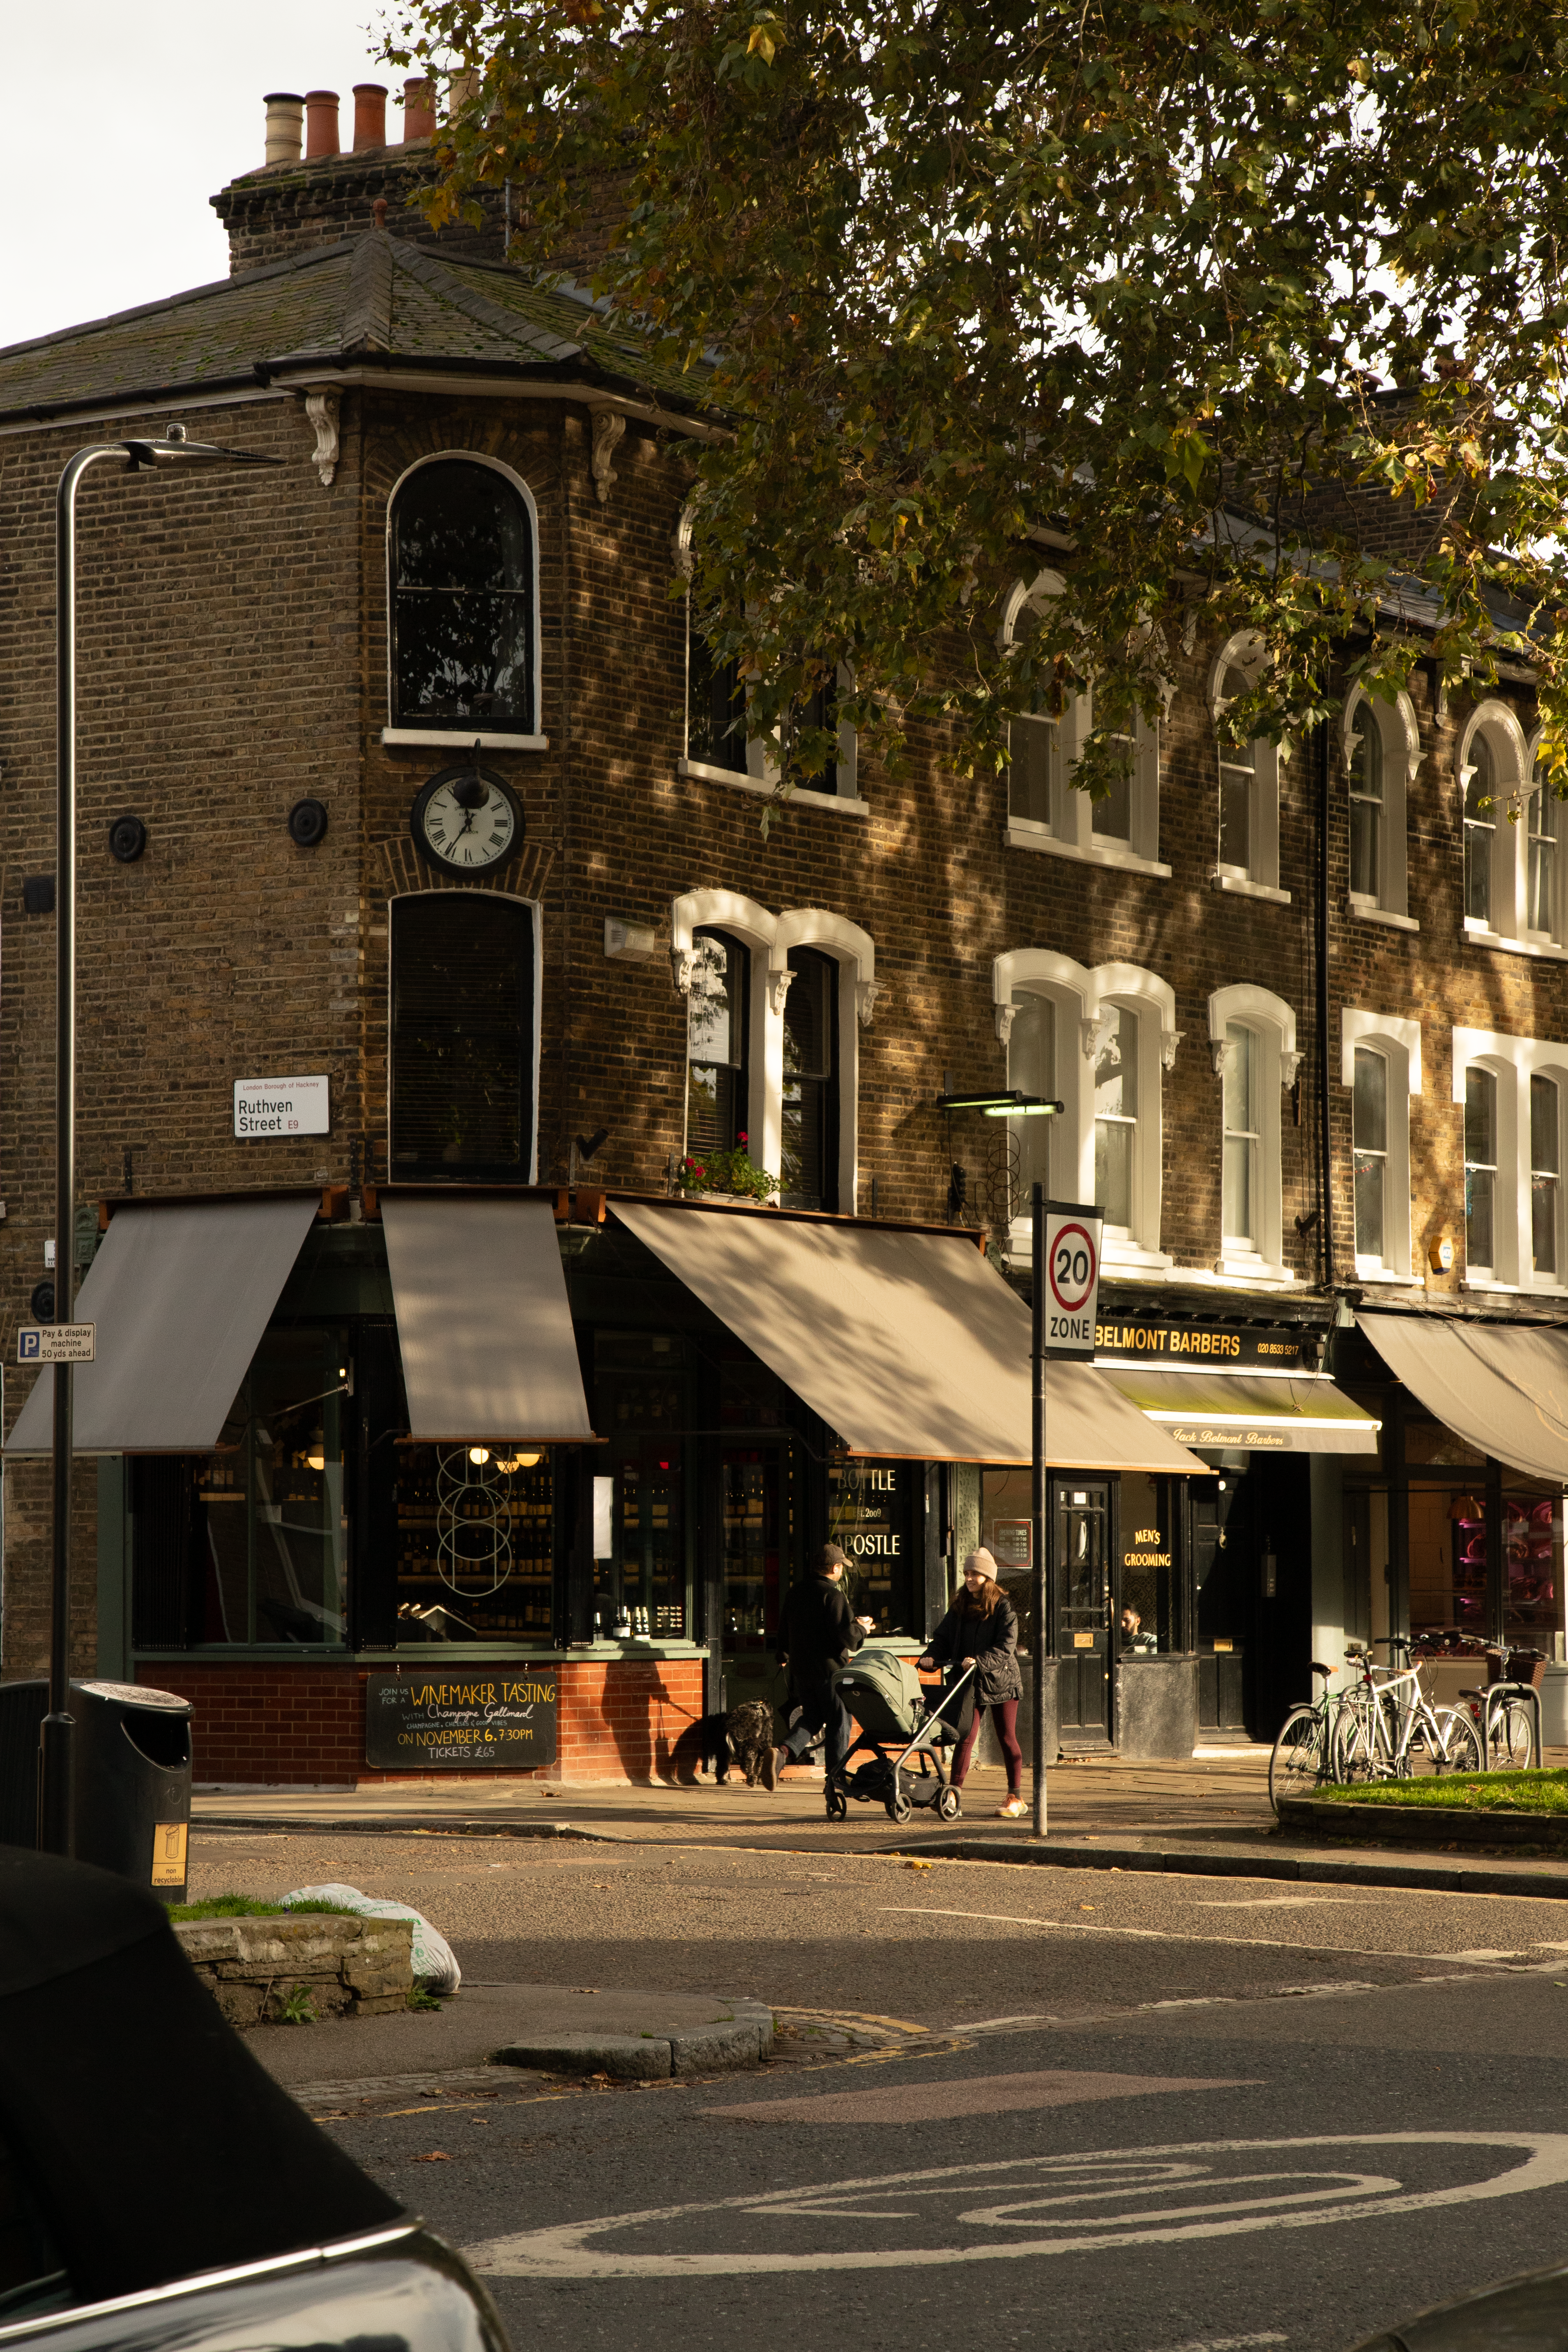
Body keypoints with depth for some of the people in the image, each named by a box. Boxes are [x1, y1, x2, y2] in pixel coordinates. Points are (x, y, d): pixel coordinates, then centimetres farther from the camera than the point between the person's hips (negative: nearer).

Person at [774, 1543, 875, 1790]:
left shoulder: (797, 1591, 8)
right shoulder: (833, 1596, -16)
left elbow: (785, 1628, 20)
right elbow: (845, 1636, -22)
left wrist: (784, 1656, 36)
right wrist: (861, 1628, 0)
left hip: (801, 1667, 7)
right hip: (829, 1668, -7)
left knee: (812, 1716, 17)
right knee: (839, 1722, 6)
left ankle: (785, 1752, -8)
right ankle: (837, 1778, 10)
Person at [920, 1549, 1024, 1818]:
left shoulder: (1004, 1608, -7)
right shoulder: (960, 1608, 9)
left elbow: (1005, 1648, -16)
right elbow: (943, 1638, 5)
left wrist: (979, 1661, -30)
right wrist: (932, 1656, -15)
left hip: (1001, 1681, -3)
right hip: (971, 1683, 3)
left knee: (1007, 1738, 4)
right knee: (965, 1737, -5)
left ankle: (1016, 1798, 11)